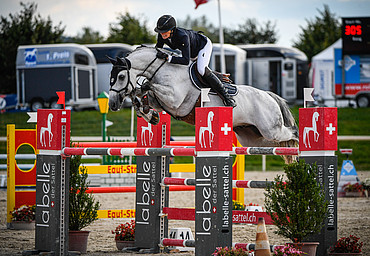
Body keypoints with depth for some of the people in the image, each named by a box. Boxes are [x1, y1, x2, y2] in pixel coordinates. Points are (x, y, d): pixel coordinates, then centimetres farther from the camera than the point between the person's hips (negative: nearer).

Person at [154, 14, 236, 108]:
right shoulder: (162, 35, -24)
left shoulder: (182, 36, -45)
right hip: (191, 49, 8)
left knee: (201, 69, -29)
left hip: (204, 44, -8)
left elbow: (186, 60, -49)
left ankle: (226, 96, -18)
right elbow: (158, 48, -2)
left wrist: (168, 57, -56)